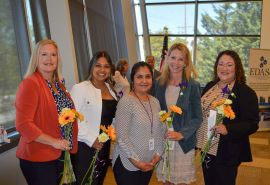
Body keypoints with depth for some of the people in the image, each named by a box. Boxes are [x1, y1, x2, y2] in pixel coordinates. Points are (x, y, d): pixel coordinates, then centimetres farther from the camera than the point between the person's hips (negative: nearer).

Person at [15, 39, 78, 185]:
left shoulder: (58, 83, 9)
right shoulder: (30, 83, -16)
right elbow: (23, 124, -22)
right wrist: (53, 142, -20)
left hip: (61, 155, 8)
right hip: (38, 158, -8)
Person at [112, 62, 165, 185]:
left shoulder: (155, 102, 4)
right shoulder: (126, 101, -16)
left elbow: (160, 131, 8)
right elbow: (121, 136, -18)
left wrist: (157, 155, -2)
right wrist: (136, 161, -16)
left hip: (149, 163, 6)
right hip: (127, 164, -6)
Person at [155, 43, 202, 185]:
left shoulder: (193, 86, -9)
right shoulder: (160, 83, 0)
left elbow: (197, 118, -6)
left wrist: (181, 134, -18)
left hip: (183, 142, -2)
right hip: (162, 140, 3)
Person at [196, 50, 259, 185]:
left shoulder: (246, 93, -13)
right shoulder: (209, 86, 5)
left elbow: (252, 124, -16)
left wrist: (228, 129, -31)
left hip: (227, 153, -5)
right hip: (206, 148, 6)